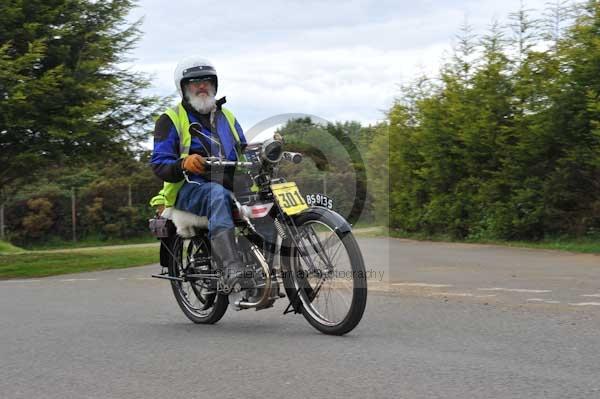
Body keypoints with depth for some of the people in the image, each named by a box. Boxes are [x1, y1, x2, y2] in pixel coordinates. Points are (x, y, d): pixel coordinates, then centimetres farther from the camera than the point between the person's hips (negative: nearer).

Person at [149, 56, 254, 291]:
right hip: (189, 190, -5)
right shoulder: (170, 119, 7)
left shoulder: (226, 116, 25)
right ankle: (232, 269, -55)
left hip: (232, 188, 6)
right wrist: (184, 164, -25)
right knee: (217, 194, -41)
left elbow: (244, 151, 26)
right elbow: (158, 163, -4)